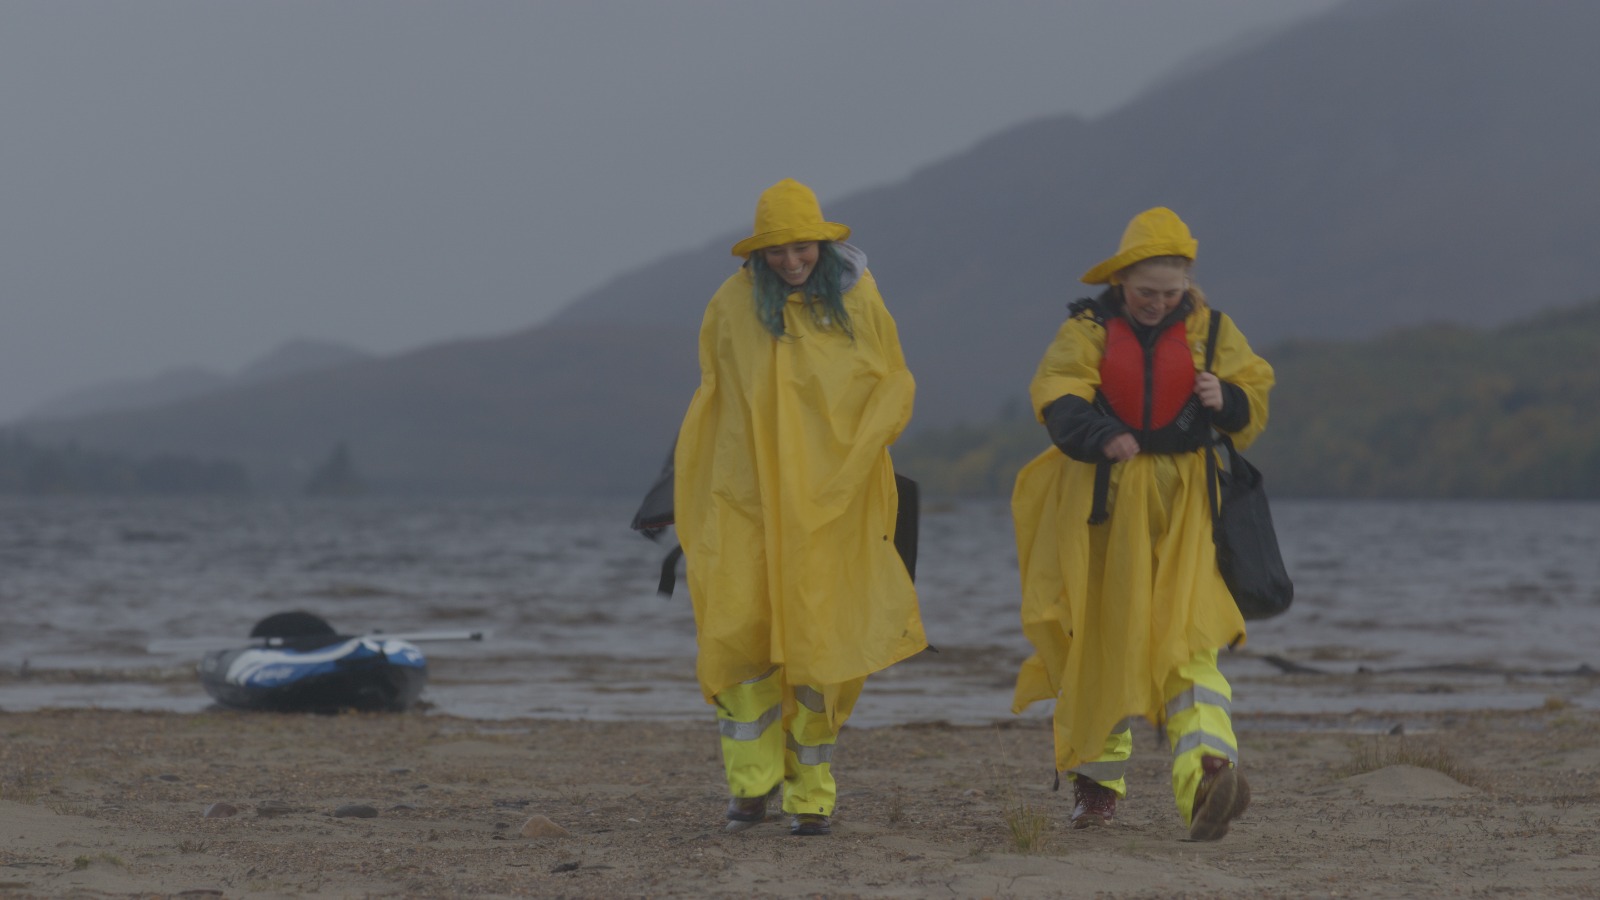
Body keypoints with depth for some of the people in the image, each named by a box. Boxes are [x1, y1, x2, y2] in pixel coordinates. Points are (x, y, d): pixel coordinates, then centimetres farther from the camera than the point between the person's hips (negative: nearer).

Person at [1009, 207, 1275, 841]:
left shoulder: (1210, 331, 6)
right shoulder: (1087, 331, 0)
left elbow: (1253, 402, 10)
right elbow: (1057, 398, -15)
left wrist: (1226, 401, -14)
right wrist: (1100, 436, -36)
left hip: (1183, 509, 0)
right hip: (1103, 504, 0)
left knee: (1188, 644, -14)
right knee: (1099, 645, 7)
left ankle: (1206, 777, -30)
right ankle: (1096, 778, 24)